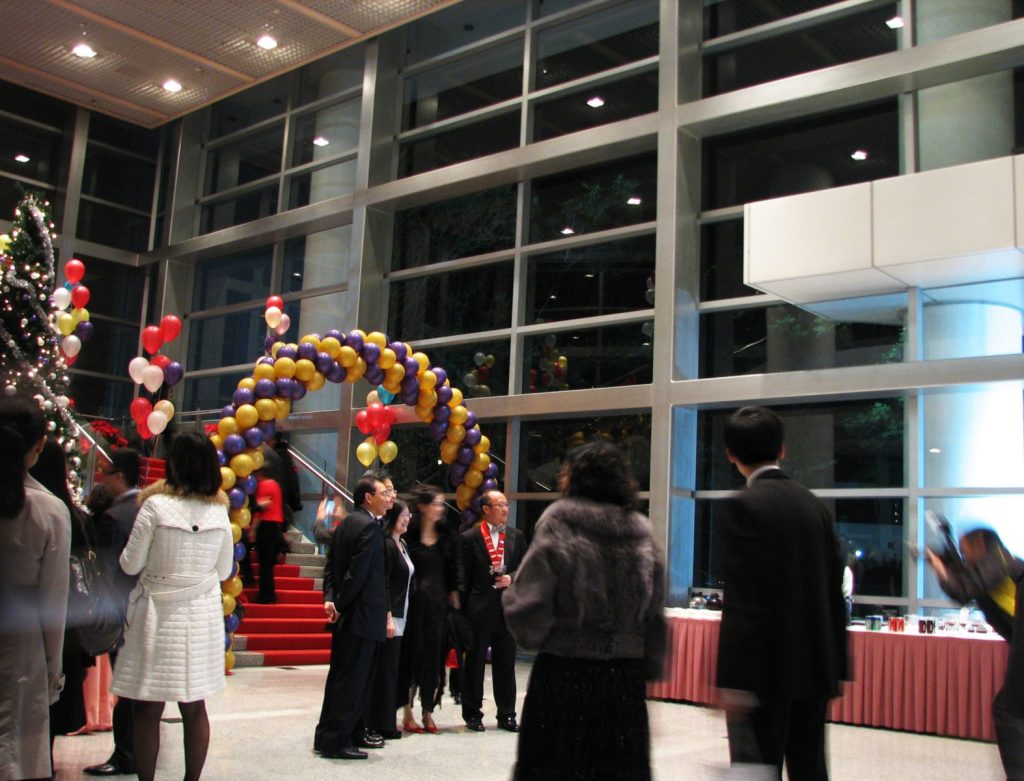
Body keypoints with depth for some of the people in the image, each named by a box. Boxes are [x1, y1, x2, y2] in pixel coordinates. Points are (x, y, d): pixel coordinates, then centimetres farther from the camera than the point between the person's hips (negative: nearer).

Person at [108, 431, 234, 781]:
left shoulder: (156, 505, -11)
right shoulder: (219, 511, 0)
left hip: (158, 613, -4)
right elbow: (224, 571, 7)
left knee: (148, 709, 5)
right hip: (201, 616, 4)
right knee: (194, 706, 11)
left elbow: (130, 564, -5)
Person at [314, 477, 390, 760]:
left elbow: (331, 564, 11)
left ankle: (352, 731, 26)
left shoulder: (346, 523, 13)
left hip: (345, 614, 10)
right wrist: (339, 604, -13)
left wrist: (330, 598, 1)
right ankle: (336, 740, 2)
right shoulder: (369, 526, -16)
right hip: (362, 616, -10)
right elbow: (358, 572, -21)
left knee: (340, 677, 15)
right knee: (352, 680, -3)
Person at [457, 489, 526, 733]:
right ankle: (472, 714, 15)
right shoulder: (470, 538, -1)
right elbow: (463, 577, -2)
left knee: (506, 664, 8)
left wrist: (512, 578, -7)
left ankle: (506, 715, 17)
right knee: (474, 663, 5)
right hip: (479, 609, -3)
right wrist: (462, 609, -6)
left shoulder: (516, 536, 9)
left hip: (508, 607, 3)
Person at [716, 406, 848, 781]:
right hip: (815, 669, 7)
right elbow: (835, 594, 12)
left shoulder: (745, 506, -12)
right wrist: (836, 667, 18)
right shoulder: (815, 506, 9)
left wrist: (732, 679, -17)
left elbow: (742, 602, -18)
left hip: (767, 670, -7)